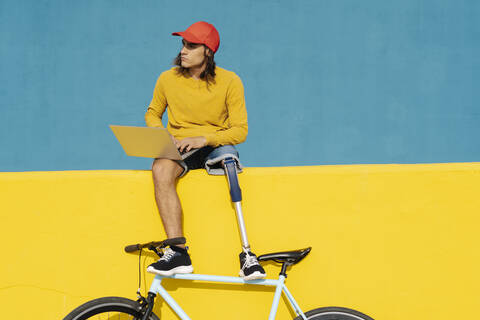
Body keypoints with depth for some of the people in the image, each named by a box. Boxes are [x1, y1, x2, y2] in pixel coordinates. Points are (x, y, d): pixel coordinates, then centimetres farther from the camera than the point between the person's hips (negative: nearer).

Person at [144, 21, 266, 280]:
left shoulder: (229, 81, -4)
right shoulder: (168, 79, 1)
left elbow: (240, 131, -6)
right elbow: (153, 113, 18)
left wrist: (204, 138, -21)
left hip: (216, 145, -1)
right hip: (178, 148, 1)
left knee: (229, 160, -37)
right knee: (161, 168, -34)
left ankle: (246, 253, -37)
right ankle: (177, 252, -38)